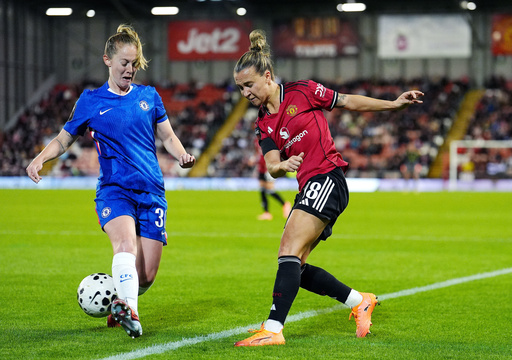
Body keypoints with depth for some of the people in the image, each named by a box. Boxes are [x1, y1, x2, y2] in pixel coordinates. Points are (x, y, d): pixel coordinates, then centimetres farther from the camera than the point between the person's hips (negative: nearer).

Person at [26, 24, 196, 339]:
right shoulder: (91, 101, 7)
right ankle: (129, 311, -47)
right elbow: (64, 139, 13)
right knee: (126, 243, -33)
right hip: (113, 189, -2)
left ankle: (119, 305, 26)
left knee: (146, 275, -4)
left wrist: (183, 155, -3)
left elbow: (168, 137, 19)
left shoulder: (149, 96, 12)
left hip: (152, 193, 2)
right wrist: (41, 158, -6)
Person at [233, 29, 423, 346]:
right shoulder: (264, 124, 14)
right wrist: (283, 165, -20)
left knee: (289, 253, -19)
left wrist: (394, 104, 2)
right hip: (308, 187, 8)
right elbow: (272, 166, 3)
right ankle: (360, 302, 20)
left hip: (327, 179, -8)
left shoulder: (302, 92, -2)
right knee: (295, 266, 5)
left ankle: (273, 329, -24)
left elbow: (349, 102, 6)